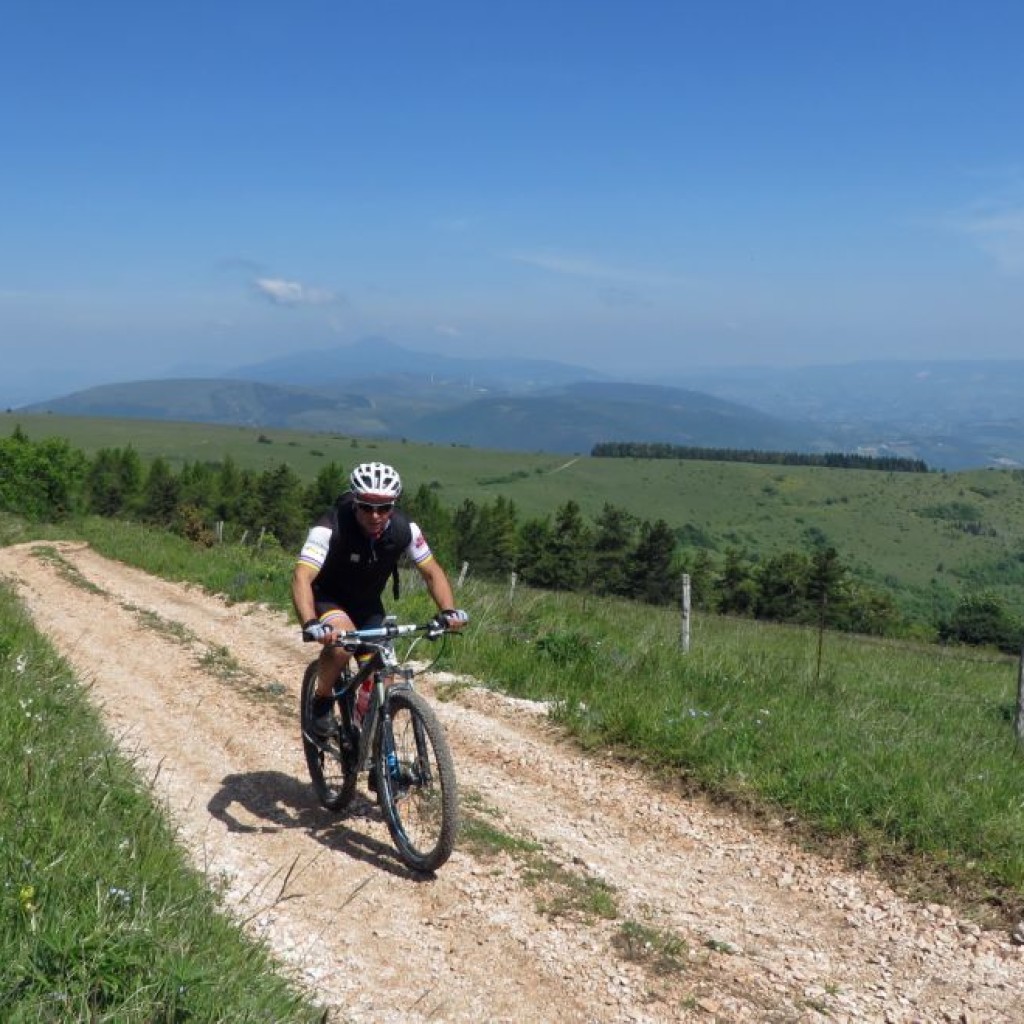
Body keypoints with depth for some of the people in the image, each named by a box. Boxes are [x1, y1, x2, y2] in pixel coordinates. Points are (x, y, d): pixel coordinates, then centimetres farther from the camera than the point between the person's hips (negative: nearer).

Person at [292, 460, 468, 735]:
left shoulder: (404, 529, -21)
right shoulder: (330, 528, -32)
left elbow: (432, 571, -11)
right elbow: (302, 577, -41)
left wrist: (449, 611, -29)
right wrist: (310, 625, -58)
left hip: (367, 604, 4)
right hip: (326, 598, -4)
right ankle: (322, 702, -9)